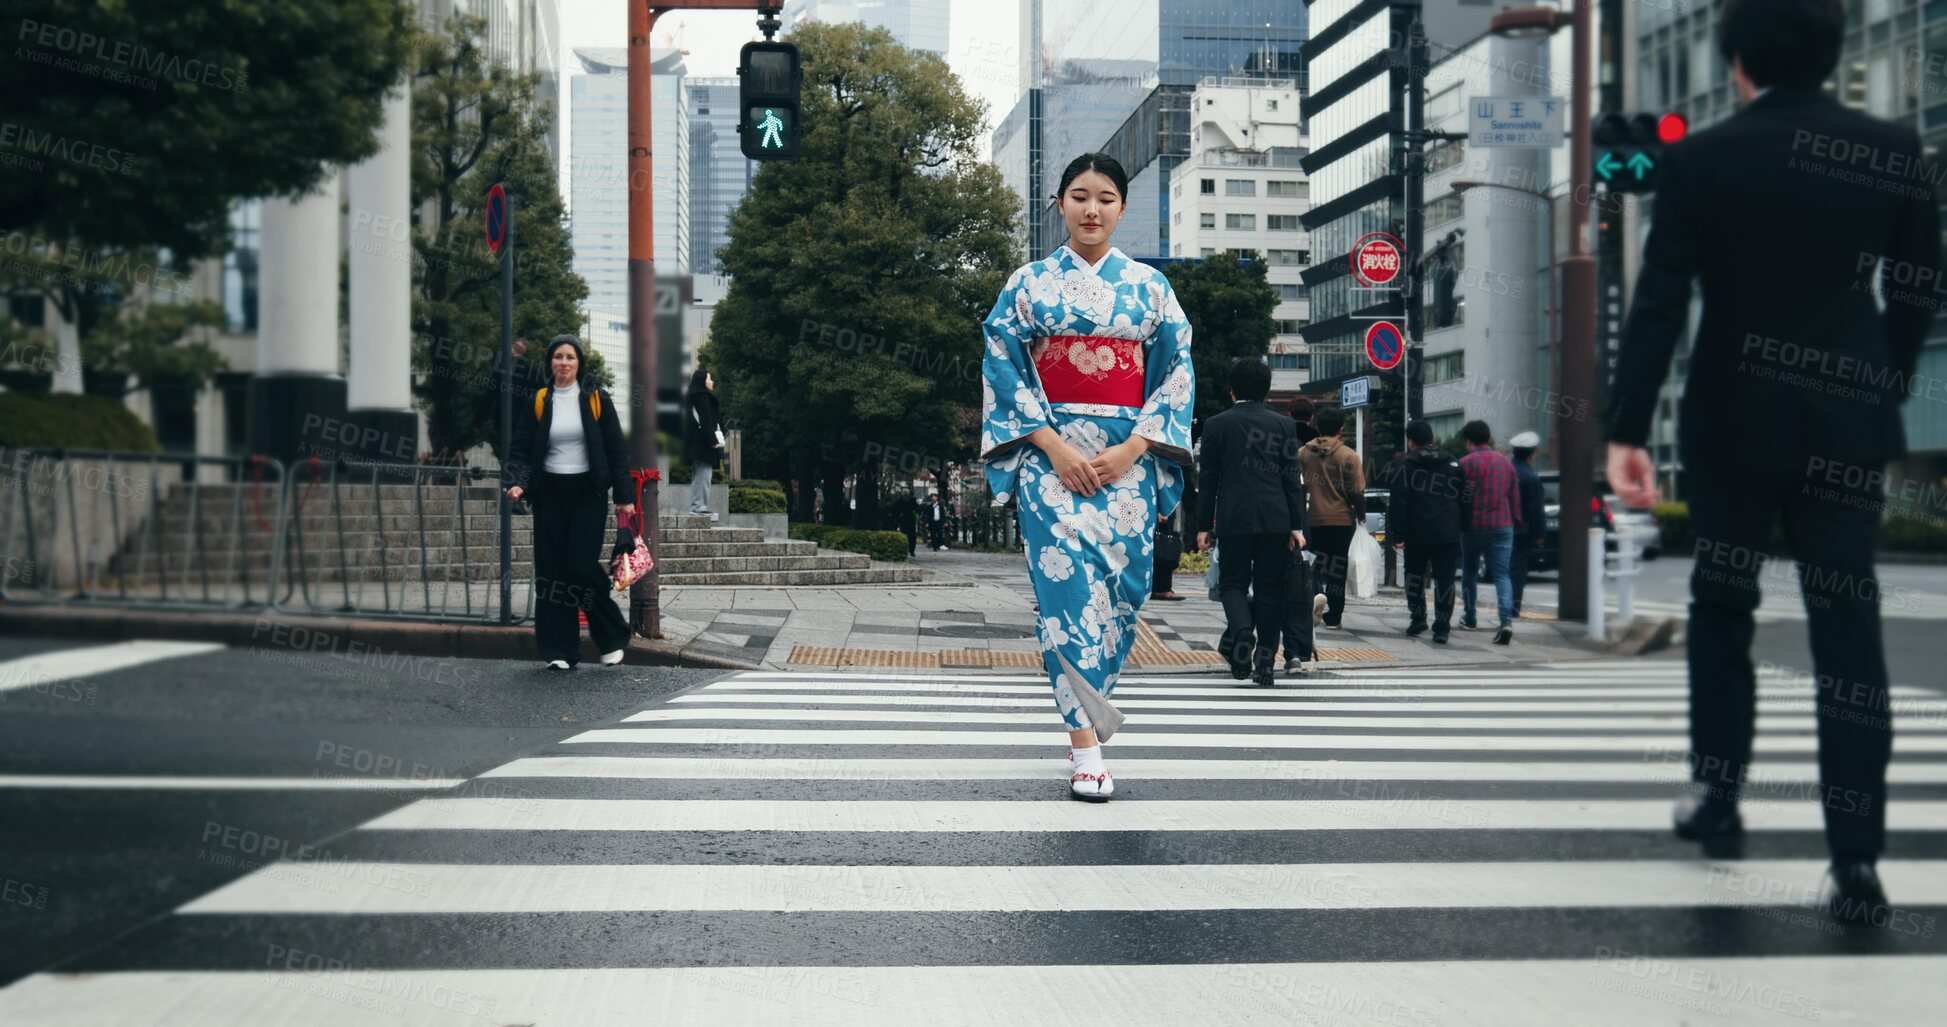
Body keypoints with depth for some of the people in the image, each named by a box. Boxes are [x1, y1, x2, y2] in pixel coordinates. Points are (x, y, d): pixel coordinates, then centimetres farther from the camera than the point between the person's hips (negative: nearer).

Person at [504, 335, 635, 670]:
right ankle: (560, 651, 5)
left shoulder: (596, 400, 3)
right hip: (550, 494, 2)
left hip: (587, 493, -2)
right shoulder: (537, 403, 7)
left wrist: (624, 496, -3)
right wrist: (518, 482, -14)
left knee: (582, 564, -12)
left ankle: (612, 637, 9)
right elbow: (522, 451, 5)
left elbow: (615, 451, 3)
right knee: (552, 571, -1)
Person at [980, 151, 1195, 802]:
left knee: (1121, 585, 0)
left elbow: (1177, 371, 6)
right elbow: (1003, 366, 1)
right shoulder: (1028, 283, 7)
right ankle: (1087, 749, -16)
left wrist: (1132, 449, -7)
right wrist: (1053, 444, -11)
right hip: (1052, 452, -2)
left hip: (1128, 457, 2)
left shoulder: (1149, 285, 10)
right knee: (1069, 579, -14)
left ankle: (1086, 716, 20)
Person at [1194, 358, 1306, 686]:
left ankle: (1241, 630, -21)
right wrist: (1297, 526, 4)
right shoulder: (1284, 425, 5)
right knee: (1269, 588, 7)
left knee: (1233, 582, 8)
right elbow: (1291, 478, 3)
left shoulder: (1216, 425, 1)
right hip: (1276, 520, 1)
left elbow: (1207, 480, 2)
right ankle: (1265, 661, 7)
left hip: (1234, 519, -1)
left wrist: (1203, 526, 6)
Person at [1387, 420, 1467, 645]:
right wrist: (1460, 529, 18)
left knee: (1414, 574, 19)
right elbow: (1464, 501, 13)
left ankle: (1417, 618, 16)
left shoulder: (1407, 466, -1)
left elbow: (1398, 504, -5)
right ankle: (1442, 628, -3)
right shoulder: (1453, 465, 10)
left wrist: (1398, 534, -2)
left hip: (1417, 534, -2)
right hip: (1448, 534, 2)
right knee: (1444, 579, 2)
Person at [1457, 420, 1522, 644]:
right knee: (1501, 574, -2)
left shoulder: (1466, 463, -6)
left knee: (1469, 571, 17)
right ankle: (1506, 620, -21)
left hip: (1474, 525, -3)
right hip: (1502, 526, 3)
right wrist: (1516, 523, 21)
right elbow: (1515, 497, 13)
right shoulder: (1506, 462, 10)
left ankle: (1470, 617, 27)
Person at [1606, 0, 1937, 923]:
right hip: (1848, 424, 1)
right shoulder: (1897, 154, 1)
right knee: (1848, 631, 0)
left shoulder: (1701, 160, -5)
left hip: (1734, 417, -1)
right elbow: (1915, 297, 4)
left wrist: (1627, 429, -8)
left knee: (1721, 608, 20)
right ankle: (1856, 863, -3)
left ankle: (1716, 791, 26)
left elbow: (1658, 303, -9)